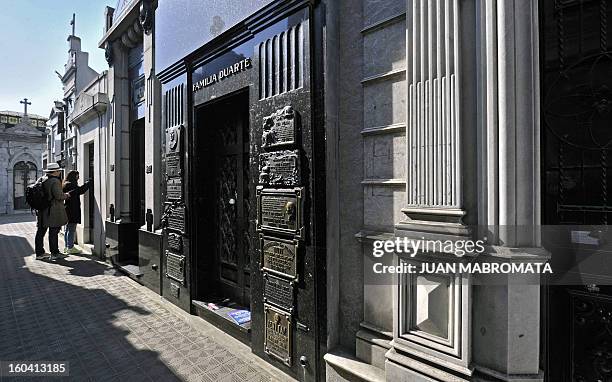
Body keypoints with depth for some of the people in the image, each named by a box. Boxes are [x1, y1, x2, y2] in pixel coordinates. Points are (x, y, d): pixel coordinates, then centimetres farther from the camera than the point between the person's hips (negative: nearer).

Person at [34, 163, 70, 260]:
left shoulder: (40, 180, 10)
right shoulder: (55, 181, -16)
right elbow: (59, 195, -21)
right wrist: (67, 195, -2)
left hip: (42, 211, 8)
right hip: (53, 211, -8)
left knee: (40, 231, 14)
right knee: (53, 232, -1)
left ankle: (39, 253, 22)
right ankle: (54, 253, 6)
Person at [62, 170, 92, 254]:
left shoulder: (66, 185, 15)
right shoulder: (71, 185, -15)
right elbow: (81, 190, -21)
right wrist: (89, 183, -9)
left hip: (67, 211, 10)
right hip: (72, 211, -10)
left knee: (67, 229, 15)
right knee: (71, 230, -4)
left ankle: (67, 247, 23)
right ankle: (70, 248, 0)